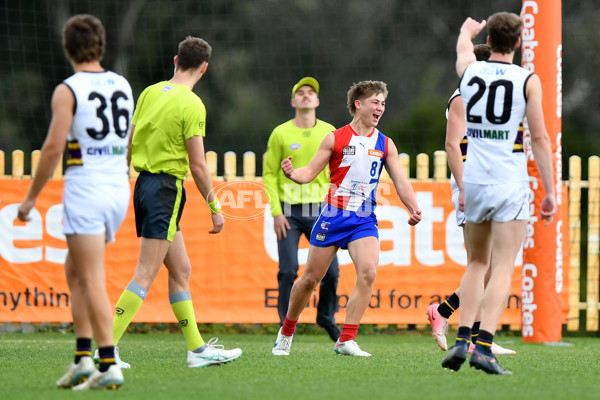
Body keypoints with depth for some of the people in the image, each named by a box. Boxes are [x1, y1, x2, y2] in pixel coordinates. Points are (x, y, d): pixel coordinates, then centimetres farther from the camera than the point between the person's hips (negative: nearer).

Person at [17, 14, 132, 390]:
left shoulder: (68, 91, -9)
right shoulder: (122, 85, 10)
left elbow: (53, 148, -14)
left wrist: (31, 198, -7)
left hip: (85, 189, -7)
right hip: (119, 190, 7)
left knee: (93, 282, -6)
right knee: (74, 271, 17)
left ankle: (109, 365, -12)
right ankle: (83, 358, 11)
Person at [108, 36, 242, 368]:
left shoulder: (150, 92, 7)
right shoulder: (192, 105, -13)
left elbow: (130, 144, 11)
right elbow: (197, 165, -13)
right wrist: (215, 208, -6)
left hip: (144, 182, 8)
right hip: (166, 188, -8)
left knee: (181, 270, 13)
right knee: (145, 275, -8)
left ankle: (197, 348, 17)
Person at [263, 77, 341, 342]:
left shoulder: (329, 133, 7)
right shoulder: (281, 133, 1)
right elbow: (269, 175, 2)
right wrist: (276, 212, -6)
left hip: (320, 210, 2)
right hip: (289, 211, -2)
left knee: (330, 270, 0)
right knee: (288, 271, -7)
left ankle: (327, 318, 23)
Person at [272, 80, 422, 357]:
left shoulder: (385, 144, 8)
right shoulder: (335, 139, 0)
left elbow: (400, 181, 7)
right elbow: (310, 172, 1)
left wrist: (413, 209, -10)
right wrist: (292, 173, -22)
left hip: (364, 220, 2)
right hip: (333, 215, -2)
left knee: (368, 272, -21)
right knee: (311, 278, 4)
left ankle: (346, 341, -16)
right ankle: (286, 332, 27)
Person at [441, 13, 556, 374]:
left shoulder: (469, 70, 6)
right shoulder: (528, 80, -4)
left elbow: (464, 42, 32)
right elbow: (539, 138, -5)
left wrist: (470, 27, 56)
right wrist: (550, 192, -1)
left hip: (474, 182, 4)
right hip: (511, 184, -4)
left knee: (477, 263, 17)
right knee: (503, 269, -4)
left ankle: (462, 341, 5)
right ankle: (484, 346, -17)